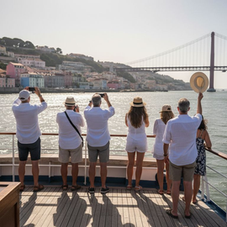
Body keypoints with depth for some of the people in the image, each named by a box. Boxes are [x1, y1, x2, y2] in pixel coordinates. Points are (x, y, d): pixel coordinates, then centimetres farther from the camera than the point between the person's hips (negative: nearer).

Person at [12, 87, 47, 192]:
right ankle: (36, 185, 15)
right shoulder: (34, 108, -17)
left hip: (21, 141, 3)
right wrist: (39, 94, 17)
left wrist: (23, 93, 25)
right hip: (34, 140, -3)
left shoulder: (15, 109, -10)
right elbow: (44, 105, 6)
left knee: (22, 163, 11)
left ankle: (22, 185, 21)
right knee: (35, 163, 6)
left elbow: (16, 102, 17)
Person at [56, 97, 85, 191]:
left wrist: (66, 111, 16)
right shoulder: (77, 116, -16)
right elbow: (82, 124, 5)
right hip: (75, 144, -2)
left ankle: (64, 184, 22)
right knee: (75, 164, 8)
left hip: (63, 144, 2)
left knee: (64, 164, 12)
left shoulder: (59, 115, -9)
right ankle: (74, 184, 16)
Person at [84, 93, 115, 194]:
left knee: (92, 164, 10)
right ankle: (103, 187, 16)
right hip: (104, 143, -2)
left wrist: (92, 99, 25)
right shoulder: (104, 113, -16)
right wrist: (107, 100, 17)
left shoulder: (87, 113, -10)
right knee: (103, 165, 8)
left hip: (91, 143, 2)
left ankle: (91, 187, 16)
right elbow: (112, 111, 8)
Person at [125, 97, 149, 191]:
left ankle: (129, 184, 22)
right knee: (139, 163, 7)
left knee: (130, 163, 13)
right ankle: (137, 185, 13)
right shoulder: (144, 115, -14)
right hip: (141, 140, -2)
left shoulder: (128, 115, -9)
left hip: (130, 140, 2)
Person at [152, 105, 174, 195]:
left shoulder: (157, 121, -9)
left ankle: (161, 189, 14)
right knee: (169, 169, 12)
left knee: (160, 169, 8)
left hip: (159, 147, -1)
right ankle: (169, 189, 20)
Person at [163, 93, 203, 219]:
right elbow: (199, 114, 15)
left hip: (175, 159, -1)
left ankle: (174, 211, 18)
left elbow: (166, 141, -8)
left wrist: (165, 154, 8)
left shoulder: (171, 123, -16)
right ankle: (187, 211, 24)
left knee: (175, 184, 8)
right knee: (188, 184, 12)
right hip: (190, 159, 1)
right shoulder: (194, 122, -12)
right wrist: (199, 100, 28)